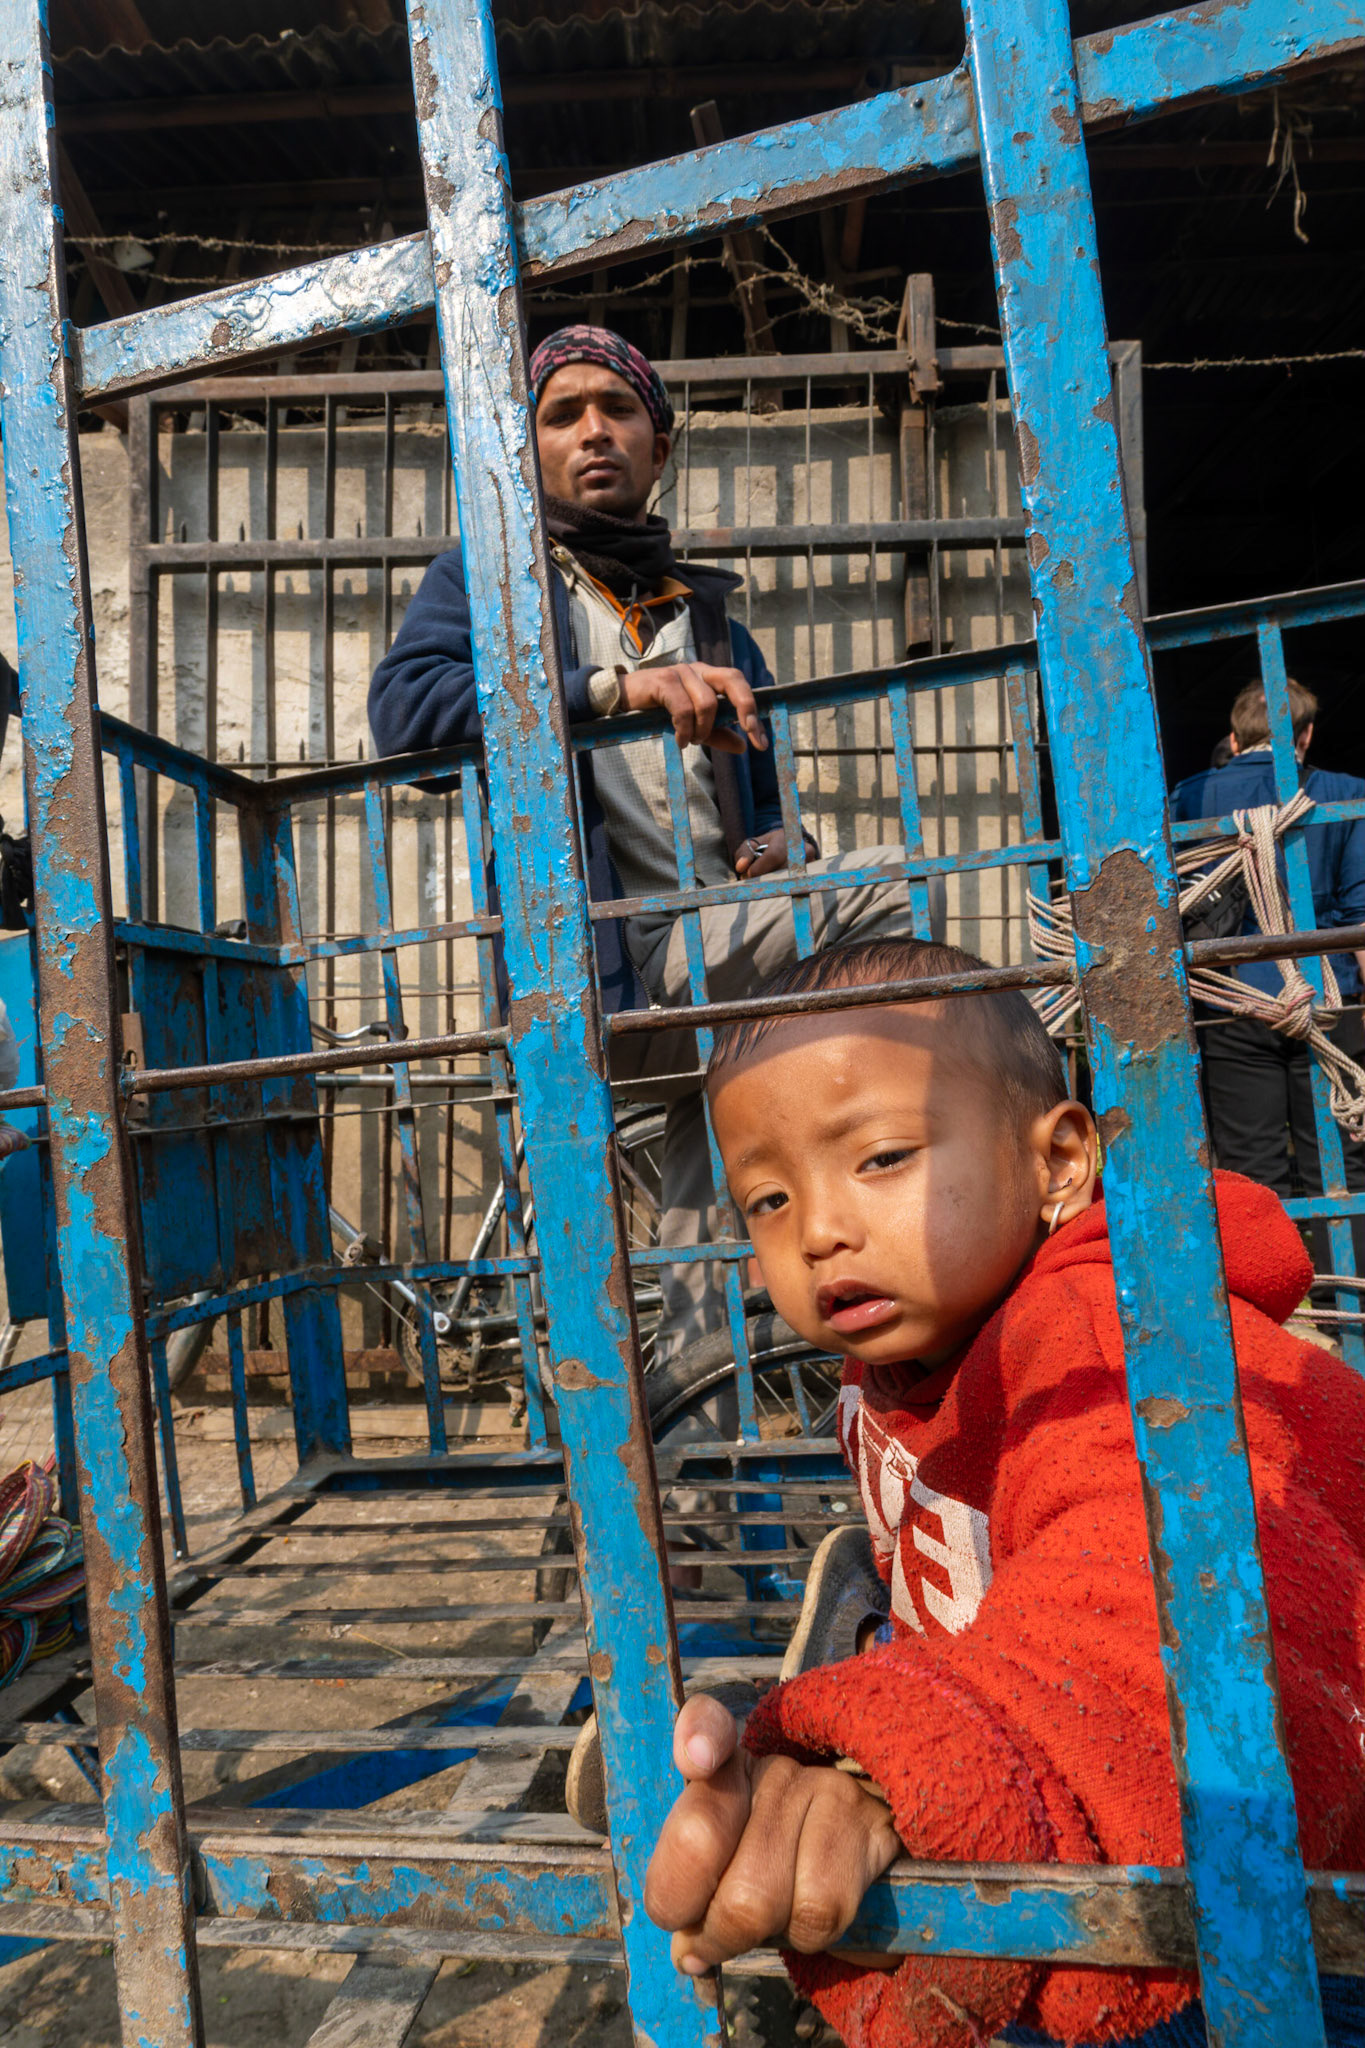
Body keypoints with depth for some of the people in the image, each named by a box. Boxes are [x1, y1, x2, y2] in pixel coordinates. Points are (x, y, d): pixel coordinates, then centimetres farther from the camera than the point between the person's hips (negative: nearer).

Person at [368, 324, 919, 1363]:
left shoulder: (708, 616, 27)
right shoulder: (489, 574, 12)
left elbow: (756, 796, 29)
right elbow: (404, 702, -10)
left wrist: (774, 848, 3)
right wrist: (618, 685, -23)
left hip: (709, 969, 6)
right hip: (612, 976, -6)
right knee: (891, 883, -22)